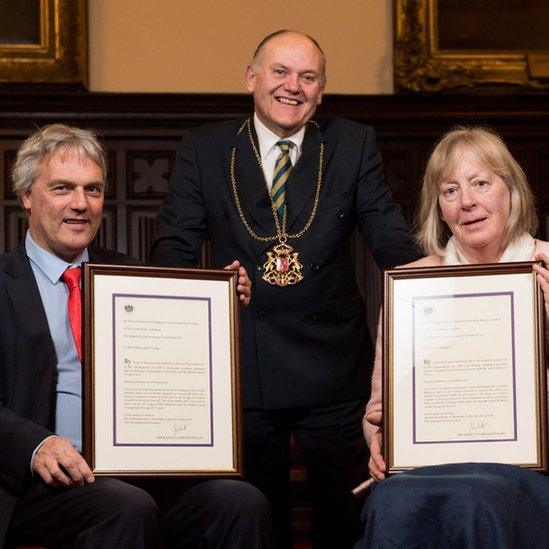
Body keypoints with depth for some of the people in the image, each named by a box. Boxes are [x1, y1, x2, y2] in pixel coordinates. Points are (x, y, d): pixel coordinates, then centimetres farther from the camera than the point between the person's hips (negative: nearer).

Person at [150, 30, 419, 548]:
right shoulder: (203, 148, 5)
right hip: (242, 366, 0)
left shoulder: (354, 145, 6)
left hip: (333, 366, 0)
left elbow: (391, 239, -1)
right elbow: (175, 246, 0)